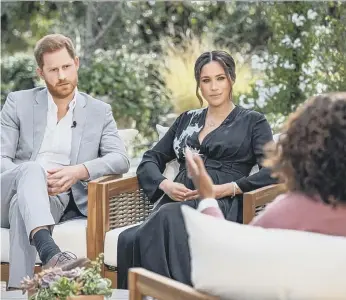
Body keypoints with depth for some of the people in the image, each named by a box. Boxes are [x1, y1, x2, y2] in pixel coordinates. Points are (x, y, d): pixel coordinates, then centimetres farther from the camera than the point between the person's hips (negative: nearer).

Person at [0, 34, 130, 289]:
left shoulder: (99, 111, 13)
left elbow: (120, 159, -1)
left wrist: (80, 171, -21)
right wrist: (39, 180, -18)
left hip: (60, 201, 0)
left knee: (21, 207, -37)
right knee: (33, 169, -37)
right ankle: (51, 254, -61)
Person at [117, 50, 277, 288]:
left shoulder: (252, 122, 13)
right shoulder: (187, 120, 27)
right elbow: (150, 160, 23)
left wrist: (227, 189, -14)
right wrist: (165, 185, -1)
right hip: (176, 203, 4)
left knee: (167, 218, -40)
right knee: (130, 240, -33)